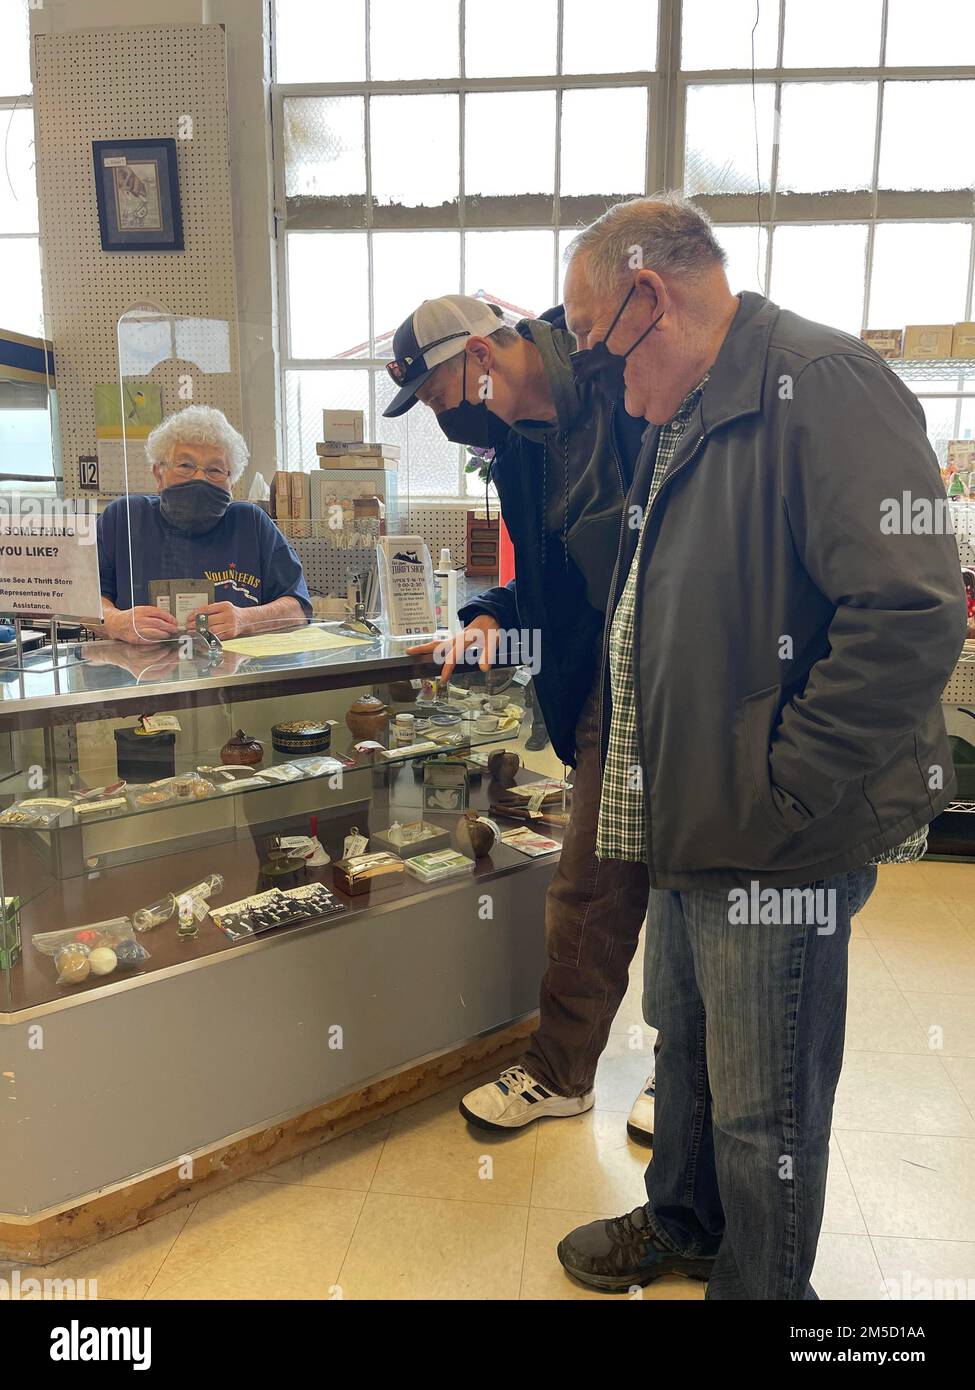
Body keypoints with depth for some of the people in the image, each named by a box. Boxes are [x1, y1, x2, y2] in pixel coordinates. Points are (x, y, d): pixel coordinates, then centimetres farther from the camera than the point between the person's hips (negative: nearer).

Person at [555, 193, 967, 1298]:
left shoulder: (823, 385, -17)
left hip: (778, 848, -9)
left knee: (763, 1111, 10)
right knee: (684, 1049, 26)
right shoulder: (680, 426, 14)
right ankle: (682, 1228, 50)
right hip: (690, 829, 10)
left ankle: (760, 1286, 35)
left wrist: (782, 792, -22)